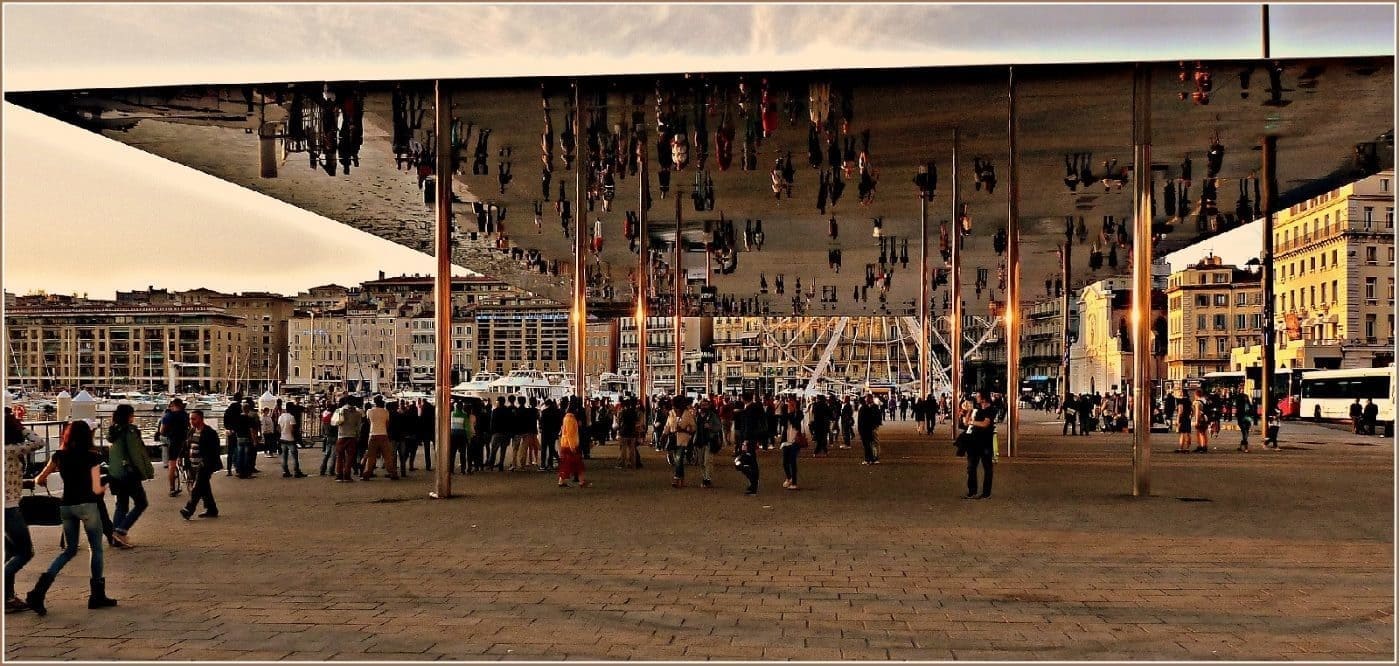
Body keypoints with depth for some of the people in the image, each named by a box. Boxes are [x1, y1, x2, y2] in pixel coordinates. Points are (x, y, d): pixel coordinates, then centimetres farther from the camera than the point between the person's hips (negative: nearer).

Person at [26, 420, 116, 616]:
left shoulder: (59, 456, 4)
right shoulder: (91, 458, -7)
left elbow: (39, 480, 9)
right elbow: (96, 489, -10)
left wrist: (46, 482, 32)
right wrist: (104, 487, 12)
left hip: (66, 506, 4)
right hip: (87, 505, -4)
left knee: (69, 550, 15)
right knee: (96, 549, 10)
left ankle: (39, 590, -2)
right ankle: (97, 595, 13)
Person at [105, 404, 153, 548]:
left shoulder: (114, 431, 11)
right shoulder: (130, 430, -15)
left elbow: (111, 455, 18)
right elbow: (136, 454, -17)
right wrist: (147, 472, -11)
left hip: (116, 474, 8)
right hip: (129, 473, -8)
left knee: (121, 505, 14)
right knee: (141, 503, 2)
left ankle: (116, 537, 12)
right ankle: (121, 530, -9)